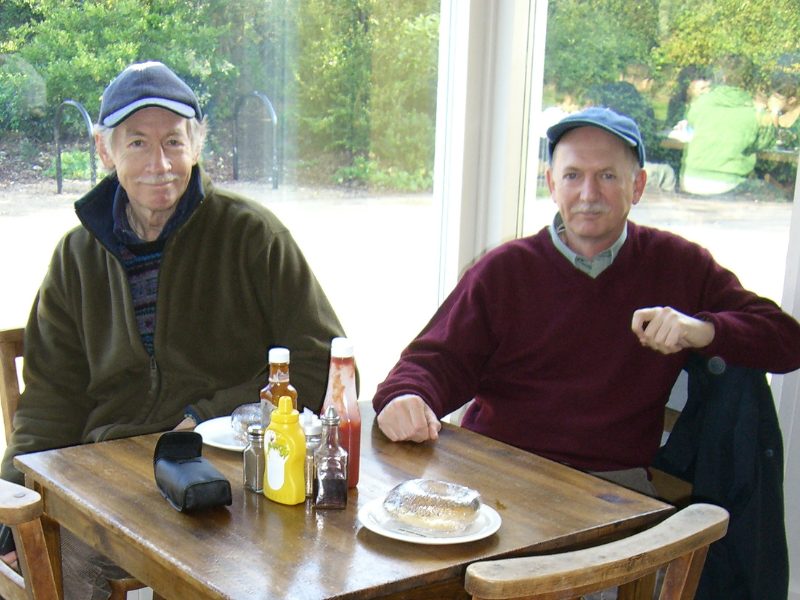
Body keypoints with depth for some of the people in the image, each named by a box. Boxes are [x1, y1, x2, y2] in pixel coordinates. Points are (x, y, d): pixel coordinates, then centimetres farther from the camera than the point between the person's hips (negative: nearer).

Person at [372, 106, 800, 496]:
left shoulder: (677, 266, 9)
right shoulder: (504, 271, 8)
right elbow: (439, 359, 3)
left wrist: (703, 331, -12)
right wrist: (406, 397, -21)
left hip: (617, 485, 1)